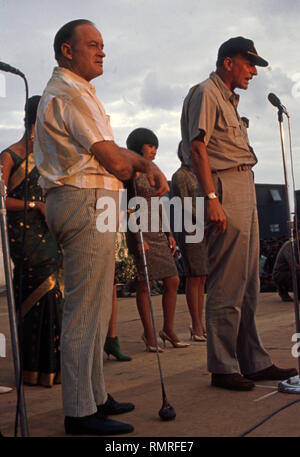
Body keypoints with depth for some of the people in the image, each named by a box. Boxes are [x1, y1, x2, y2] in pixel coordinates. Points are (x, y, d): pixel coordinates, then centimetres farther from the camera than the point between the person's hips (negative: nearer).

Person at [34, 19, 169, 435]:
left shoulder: (77, 91, 24)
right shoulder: (69, 93, -10)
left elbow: (110, 152, 20)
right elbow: (111, 159, -15)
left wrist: (146, 165, 4)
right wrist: (136, 169, 7)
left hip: (93, 206, 11)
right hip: (87, 202, -11)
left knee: (94, 308, 14)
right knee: (85, 309, -9)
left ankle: (95, 397, 23)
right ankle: (80, 412, -4)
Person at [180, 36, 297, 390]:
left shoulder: (229, 98, 25)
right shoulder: (205, 92, -4)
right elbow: (197, 147, -15)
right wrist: (211, 198, -23)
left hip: (246, 188, 10)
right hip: (225, 189, -10)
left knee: (247, 285, 12)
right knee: (227, 287, -8)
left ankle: (253, 362, 19)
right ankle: (223, 368, -1)